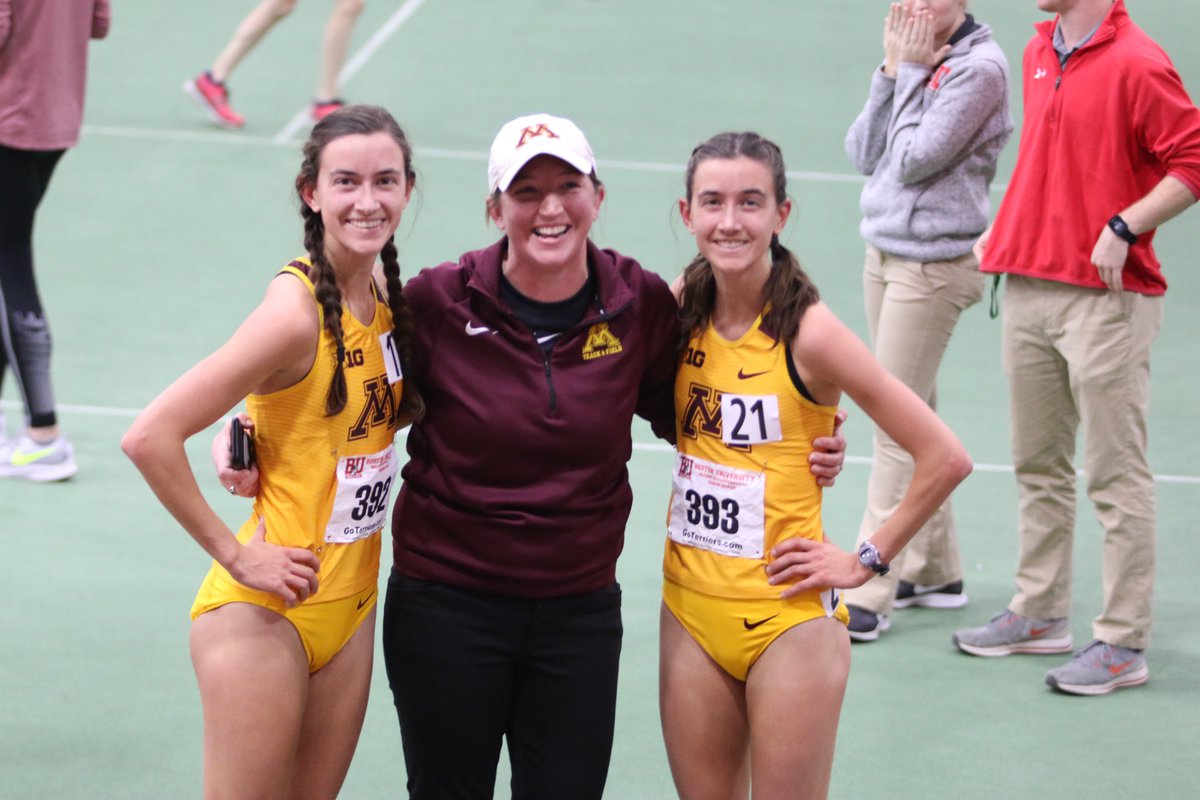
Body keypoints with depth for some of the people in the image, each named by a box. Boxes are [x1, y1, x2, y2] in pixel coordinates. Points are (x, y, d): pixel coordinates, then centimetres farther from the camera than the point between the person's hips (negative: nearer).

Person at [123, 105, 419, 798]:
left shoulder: (386, 292, 3)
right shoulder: (298, 310, -20)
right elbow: (150, 438, -24)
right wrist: (234, 555, -18)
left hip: (350, 606, 7)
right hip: (264, 611, -7)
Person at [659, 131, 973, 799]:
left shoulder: (808, 332, -15)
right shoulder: (682, 308, 0)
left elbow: (945, 457, -14)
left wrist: (866, 561, -8)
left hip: (788, 618, -5)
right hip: (691, 606, 5)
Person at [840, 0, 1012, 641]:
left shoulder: (979, 67, -13)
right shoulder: (916, 57, 9)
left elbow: (915, 160, -17)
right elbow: (863, 154, 5)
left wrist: (910, 72, -9)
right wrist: (892, 72, -3)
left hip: (935, 267, -8)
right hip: (883, 254, 8)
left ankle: (870, 595, -5)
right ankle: (936, 569, 24)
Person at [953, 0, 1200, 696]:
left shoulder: (1136, 63, -13)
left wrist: (1123, 228, -18)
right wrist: (1008, 230, 16)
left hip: (1105, 296, -8)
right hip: (1029, 286, 8)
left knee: (1117, 477, -2)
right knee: (1039, 466, 15)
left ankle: (1124, 643, 3)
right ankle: (1041, 614, 26)